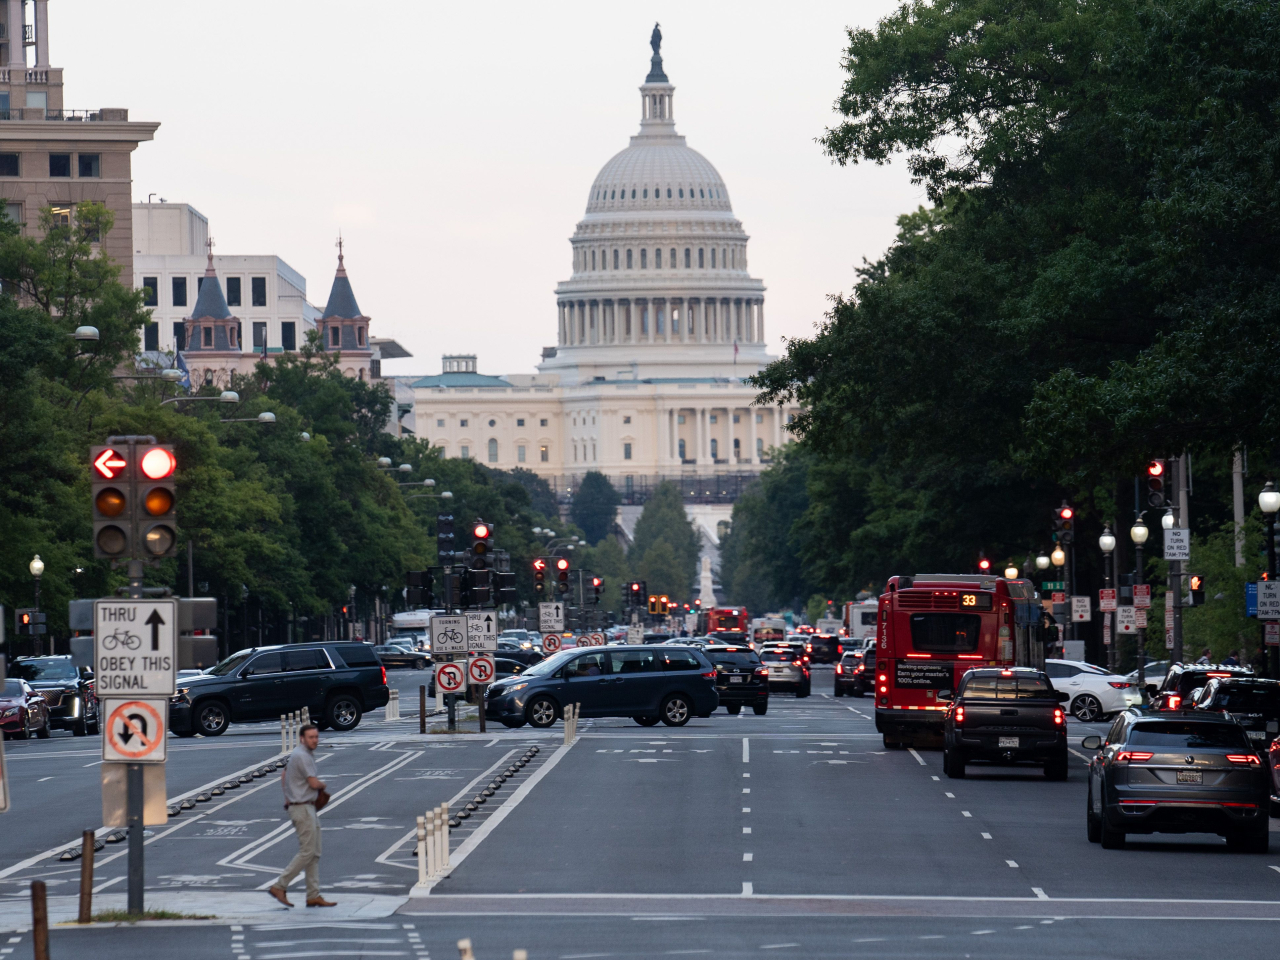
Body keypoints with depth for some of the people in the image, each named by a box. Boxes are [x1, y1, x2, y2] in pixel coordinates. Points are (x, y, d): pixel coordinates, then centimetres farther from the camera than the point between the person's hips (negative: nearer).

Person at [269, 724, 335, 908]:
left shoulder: (302, 754, 15)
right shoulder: (302, 756, -17)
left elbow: (284, 775, 27)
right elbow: (313, 783, -19)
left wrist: (287, 798, 25)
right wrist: (322, 785, 4)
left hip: (309, 809, 10)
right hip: (303, 808, -10)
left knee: (314, 854, 9)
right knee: (307, 852, -9)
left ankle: (314, 896, 10)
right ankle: (279, 887, -6)